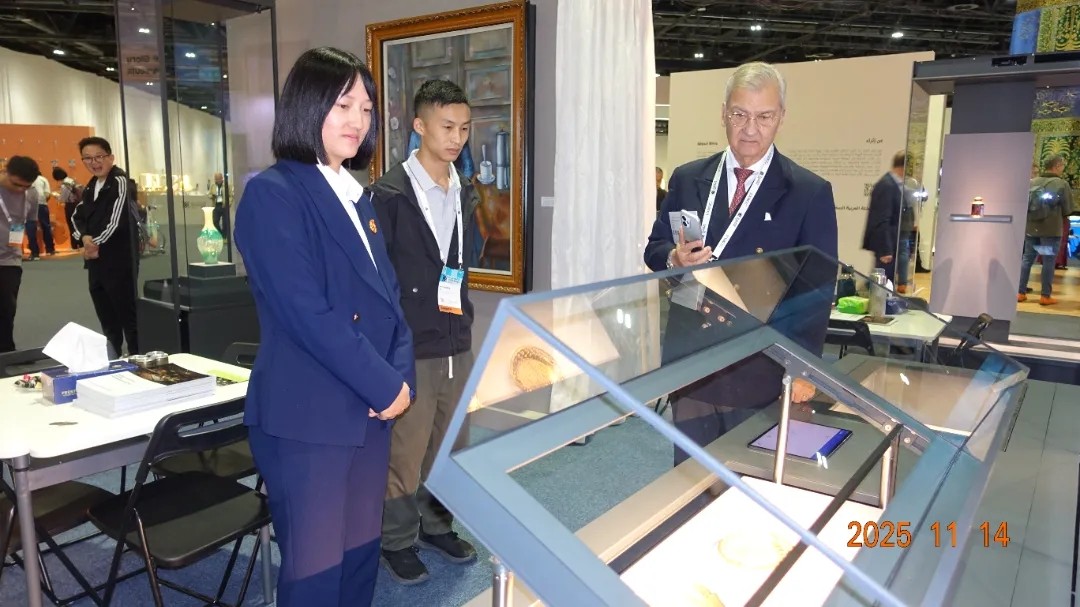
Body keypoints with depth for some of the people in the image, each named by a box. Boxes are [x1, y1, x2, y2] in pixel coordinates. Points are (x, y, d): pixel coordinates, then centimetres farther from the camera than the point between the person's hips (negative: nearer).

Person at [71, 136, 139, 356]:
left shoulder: (120, 181, -10)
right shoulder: (90, 186, 17)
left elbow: (117, 221, -18)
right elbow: (77, 215, 14)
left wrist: (96, 243, -11)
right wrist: (85, 237, -5)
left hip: (119, 261, -8)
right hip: (96, 260, 8)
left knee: (127, 315, -4)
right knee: (107, 319, 16)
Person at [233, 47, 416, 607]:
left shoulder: (357, 196, 13)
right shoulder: (272, 193, -12)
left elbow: (388, 294, 11)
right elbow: (308, 313, -20)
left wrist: (401, 374, -4)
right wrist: (385, 385, -14)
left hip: (368, 406, 7)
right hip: (306, 415, -7)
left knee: (360, 551, 17)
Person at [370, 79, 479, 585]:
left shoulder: (466, 194, 9)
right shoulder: (389, 193, -11)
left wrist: (464, 320, 15)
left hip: (457, 343, 6)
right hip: (409, 346, -6)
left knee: (449, 445, 17)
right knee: (405, 449, 5)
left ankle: (436, 525, 36)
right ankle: (397, 541, 25)